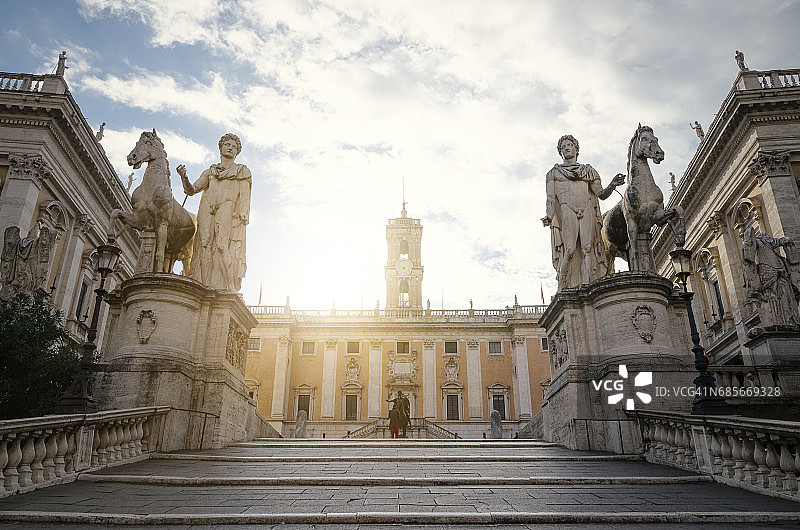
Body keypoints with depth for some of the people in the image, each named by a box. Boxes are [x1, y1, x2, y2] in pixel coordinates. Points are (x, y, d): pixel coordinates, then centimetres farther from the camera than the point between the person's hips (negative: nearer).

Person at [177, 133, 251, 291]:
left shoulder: (243, 171, 21)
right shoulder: (210, 172, 28)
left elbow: (245, 197, 8)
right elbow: (191, 190, 19)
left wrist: (243, 216, -8)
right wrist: (184, 177, -1)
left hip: (229, 215, -3)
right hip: (207, 217, 3)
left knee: (225, 250, -18)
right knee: (206, 252, -10)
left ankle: (228, 292, -23)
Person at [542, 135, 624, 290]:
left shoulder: (588, 171, 23)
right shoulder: (554, 172, 20)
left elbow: (601, 194, 15)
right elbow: (551, 198, 9)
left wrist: (612, 185, -5)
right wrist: (548, 215, -8)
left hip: (587, 210, 2)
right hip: (567, 210, -2)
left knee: (588, 248, -15)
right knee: (570, 249, -18)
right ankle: (562, 289, -15)